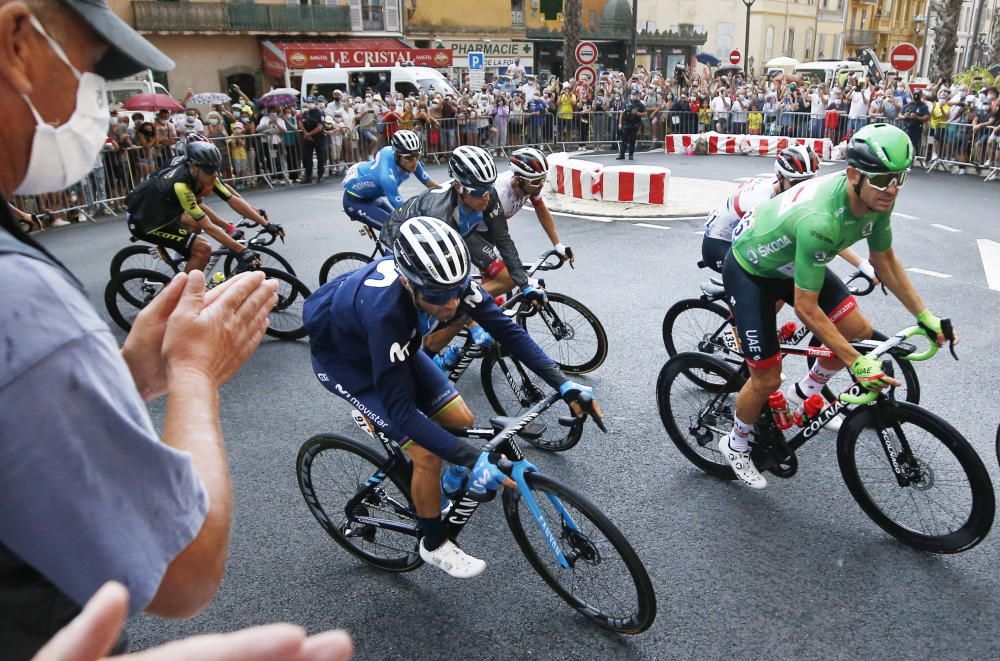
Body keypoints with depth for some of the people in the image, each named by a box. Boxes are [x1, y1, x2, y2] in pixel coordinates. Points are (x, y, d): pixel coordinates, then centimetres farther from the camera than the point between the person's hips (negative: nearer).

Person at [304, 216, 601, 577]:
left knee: (461, 420, -4)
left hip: (394, 345, 6)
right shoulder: (384, 310, -43)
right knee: (427, 454, -14)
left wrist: (563, 383, -28)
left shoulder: (445, 279, -27)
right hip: (343, 359, -6)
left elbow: (505, 327, -20)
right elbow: (402, 411, -40)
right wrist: (475, 460, -43)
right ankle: (434, 545, 11)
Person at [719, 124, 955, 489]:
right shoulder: (819, 219, -41)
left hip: (790, 262, 7)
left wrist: (925, 315, -2)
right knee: (768, 378, -6)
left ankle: (808, 391, 24)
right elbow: (806, 308, -34)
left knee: (860, 332, -2)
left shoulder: (876, 199, -16)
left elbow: (884, 260, 2)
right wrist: (856, 363, -30)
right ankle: (736, 444, 21)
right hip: (749, 268, -7)